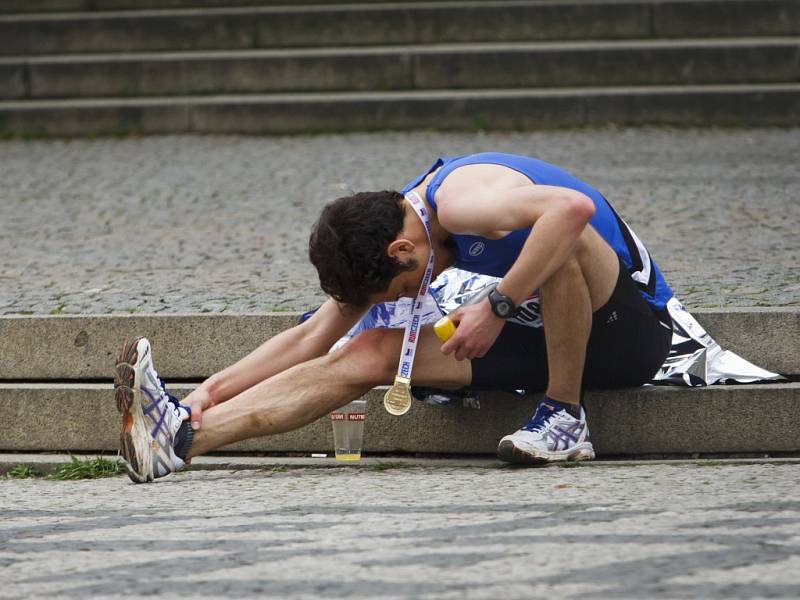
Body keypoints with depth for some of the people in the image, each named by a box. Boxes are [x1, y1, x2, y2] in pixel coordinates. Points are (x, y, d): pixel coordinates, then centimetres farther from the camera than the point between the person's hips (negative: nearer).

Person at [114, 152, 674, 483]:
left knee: (561, 235, -38)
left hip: (632, 326, -8)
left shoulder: (457, 203, -27)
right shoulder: (388, 229, 1)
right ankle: (184, 434, -17)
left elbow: (573, 207, -44)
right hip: (551, 340, 8)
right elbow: (314, 337, 7)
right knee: (369, 356, -7)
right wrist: (215, 388, -3)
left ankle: (566, 418, -21)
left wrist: (498, 306, -38)